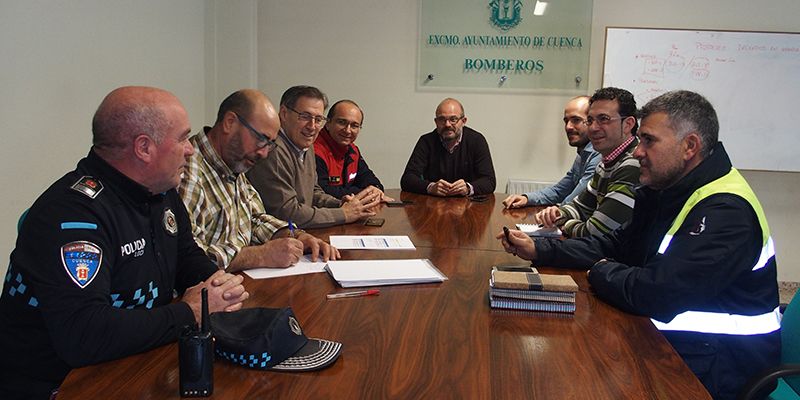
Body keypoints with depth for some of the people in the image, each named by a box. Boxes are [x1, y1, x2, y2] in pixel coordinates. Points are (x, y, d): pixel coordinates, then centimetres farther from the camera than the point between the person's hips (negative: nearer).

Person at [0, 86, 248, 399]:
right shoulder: (73, 212, -24)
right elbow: (82, 336, -33)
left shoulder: (161, 191, 3)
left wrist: (217, 282, -5)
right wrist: (189, 313, -21)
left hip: (135, 366, 8)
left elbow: (187, 256, 18)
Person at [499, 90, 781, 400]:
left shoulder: (726, 212, -25)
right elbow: (615, 245, 10)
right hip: (670, 336, 8)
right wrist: (538, 250, 0)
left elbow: (653, 294, -30)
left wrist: (601, 272, -10)